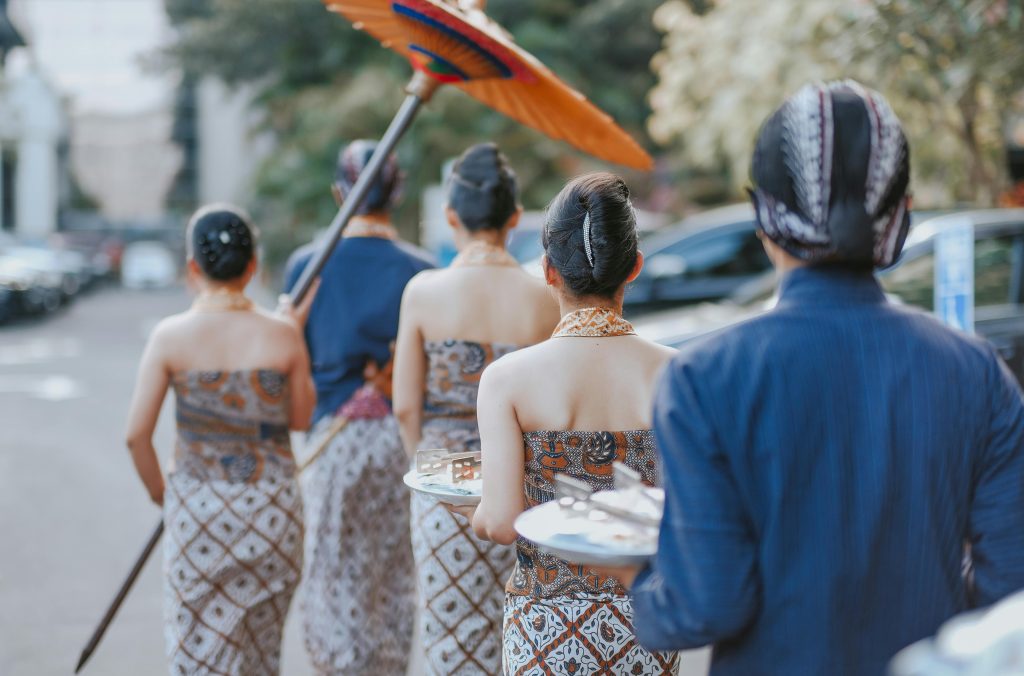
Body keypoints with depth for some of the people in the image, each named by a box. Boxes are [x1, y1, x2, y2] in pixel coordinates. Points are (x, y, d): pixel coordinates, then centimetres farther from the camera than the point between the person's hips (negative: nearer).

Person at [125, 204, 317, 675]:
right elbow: (300, 418, 5)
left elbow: (137, 433, -9)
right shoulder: (282, 335, -8)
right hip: (272, 505, 1)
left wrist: (158, 490, 9)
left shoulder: (170, 336, -10)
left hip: (197, 507, -1)